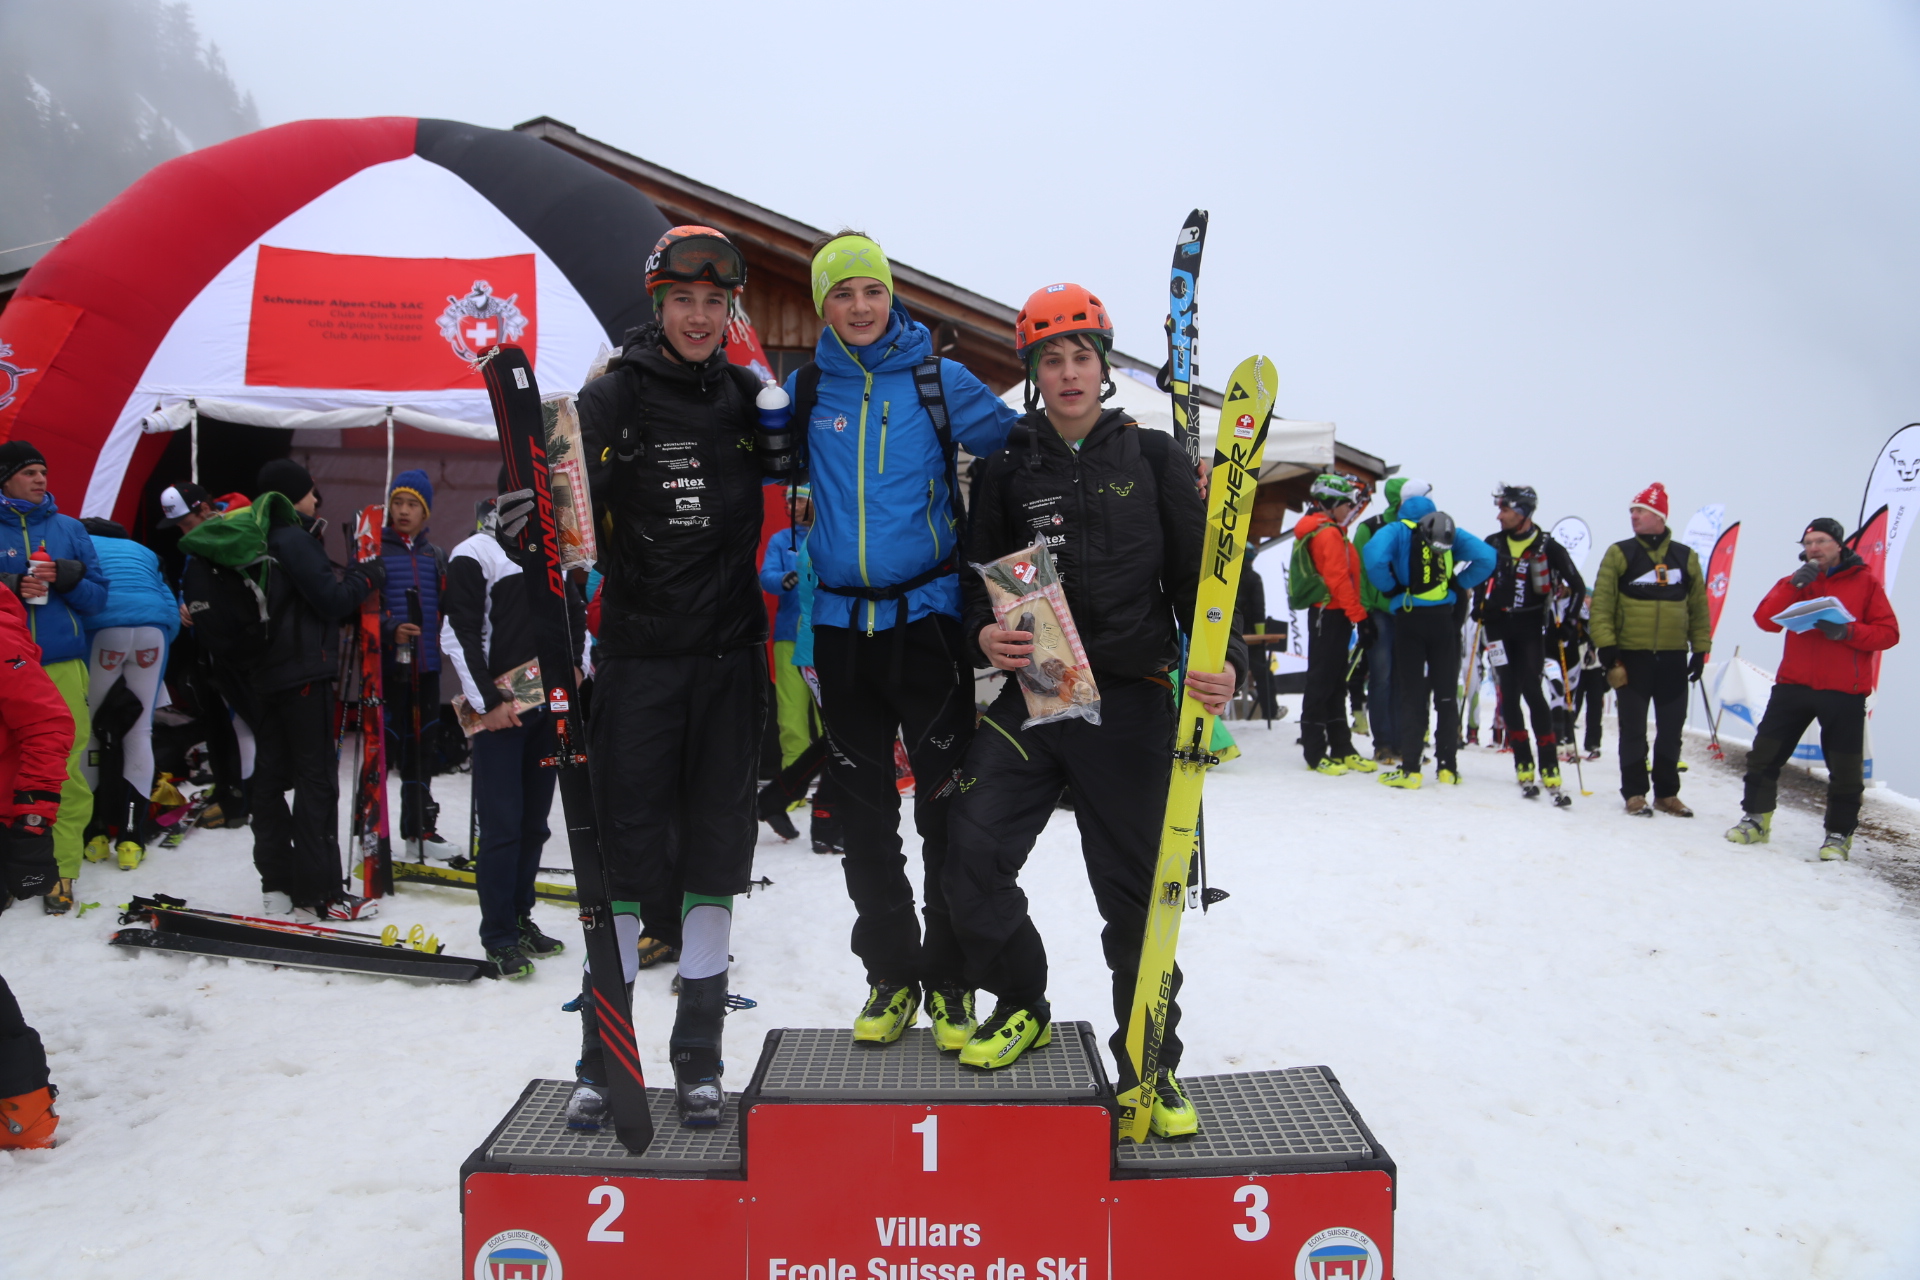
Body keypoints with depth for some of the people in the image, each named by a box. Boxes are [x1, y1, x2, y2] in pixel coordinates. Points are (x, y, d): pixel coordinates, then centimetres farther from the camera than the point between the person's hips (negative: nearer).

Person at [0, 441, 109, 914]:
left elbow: (97, 595, 9)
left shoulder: (70, 529, 10)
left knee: (67, 768, -5)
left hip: (63, 666, 1)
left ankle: (62, 869, 3)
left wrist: (67, 578, -10)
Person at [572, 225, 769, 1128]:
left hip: (728, 656, 3)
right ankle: (603, 1053, 15)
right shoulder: (613, 398, 0)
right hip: (638, 656, -2)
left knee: (716, 848, 6)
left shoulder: (748, 397, 9)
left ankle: (699, 1058, 18)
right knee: (628, 843, 0)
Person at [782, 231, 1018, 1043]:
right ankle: (891, 974, 23)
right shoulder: (804, 389, 8)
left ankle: (952, 980, 15)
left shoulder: (939, 382, 2)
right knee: (863, 810, 9)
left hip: (926, 616, -2)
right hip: (840, 623, 3)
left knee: (948, 807, 0)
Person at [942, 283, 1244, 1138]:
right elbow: (977, 580, 9)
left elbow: (1196, 573, 3)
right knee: (971, 856, -9)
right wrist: (983, 635, -13)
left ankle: (1150, 1064, 24)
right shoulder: (1007, 469, 9)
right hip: (1030, 693, 1)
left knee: (1134, 889, 5)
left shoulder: (1152, 458, 6)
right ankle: (1020, 1005, 18)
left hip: (1131, 703, -1)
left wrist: (1221, 661, -14)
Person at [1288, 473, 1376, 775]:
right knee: (1322, 682, -6)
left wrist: (1354, 614, 19)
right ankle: (1315, 753, -1)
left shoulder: (1326, 531, 19)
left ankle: (1342, 749, 18)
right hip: (1331, 615, -10)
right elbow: (1339, 580, -20)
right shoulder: (1329, 534, -13)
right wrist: (1360, 616, -19)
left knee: (1335, 684, 12)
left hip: (1327, 614, 10)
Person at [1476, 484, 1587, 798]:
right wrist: (1478, 609, 7)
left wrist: (1566, 625, -3)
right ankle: (1524, 766, 7)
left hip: (1531, 628, -3)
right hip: (1498, 626, 3)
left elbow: (1577, 587, 2)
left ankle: (1550, 768, -10)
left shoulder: (1548, 548, -5)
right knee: (1509, 695, 0)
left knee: (1532, 692, -13)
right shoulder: (1493, 544, 5)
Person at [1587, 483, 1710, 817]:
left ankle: (1667, 794, 19)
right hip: (1631, 656, -2)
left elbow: (1699, 607, 11)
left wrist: (1700, 650, 7)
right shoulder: (1620, 554, 0)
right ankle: (1634, 794, 10)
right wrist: (1605, 647, -12)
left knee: (1671, 730, 9)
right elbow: (1601, 604, -4)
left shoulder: (1685, 557, 7)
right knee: (1633, 730, 2)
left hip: (1673, 658, 3)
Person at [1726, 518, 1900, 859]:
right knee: (1765, 752, 4)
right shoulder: (1797, 581, 11)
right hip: (1793, 685, 3)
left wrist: (1848, 631, -20)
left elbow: (1888, 633, -3)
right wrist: (1793, 584, -14)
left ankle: (1839, 834, 18)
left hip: (1844, 691, -3)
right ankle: (1756, 819, 17)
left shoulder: (1865, 581, 3)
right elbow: (1765, 620, -3)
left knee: (1844, 767, 4)